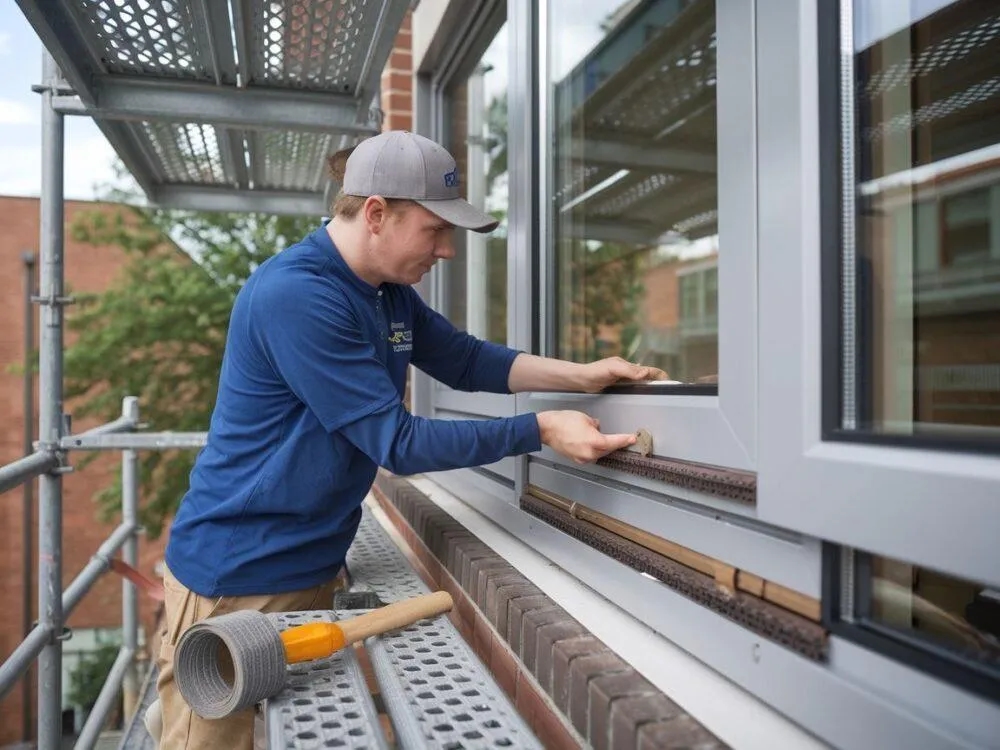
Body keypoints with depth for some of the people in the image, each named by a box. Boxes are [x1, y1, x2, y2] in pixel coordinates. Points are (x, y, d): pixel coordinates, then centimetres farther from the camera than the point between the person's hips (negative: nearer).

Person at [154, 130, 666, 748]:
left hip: (314, 568, 9)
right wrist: (541, 431, -22)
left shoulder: (390, 293, 5)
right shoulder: (295, 295, -24)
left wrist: (581, 376, 0)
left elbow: (467, 359, 11)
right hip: (237, 577, -8)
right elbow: (398, 442, -24)